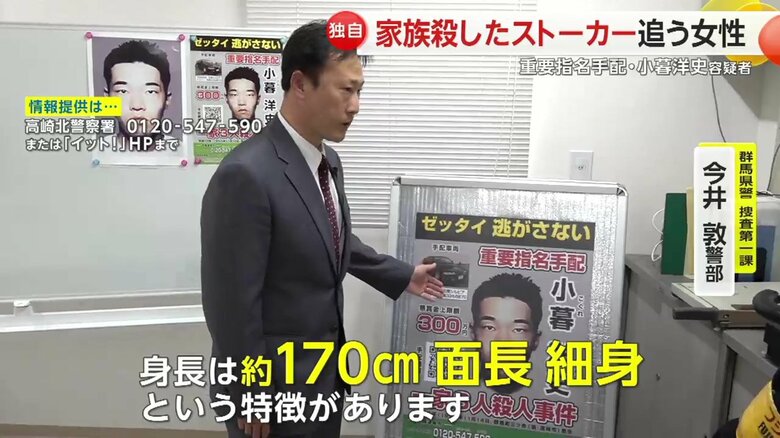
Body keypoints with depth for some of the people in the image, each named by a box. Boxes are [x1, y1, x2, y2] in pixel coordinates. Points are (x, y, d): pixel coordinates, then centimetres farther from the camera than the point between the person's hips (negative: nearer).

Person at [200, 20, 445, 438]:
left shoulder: (328, 160, 3)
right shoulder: (246, 174, -27)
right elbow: (232, 303, -23)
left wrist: (401, 276, 19)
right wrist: (250, 398, -16)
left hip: (325, 370, 8)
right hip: (274, 384, -8)